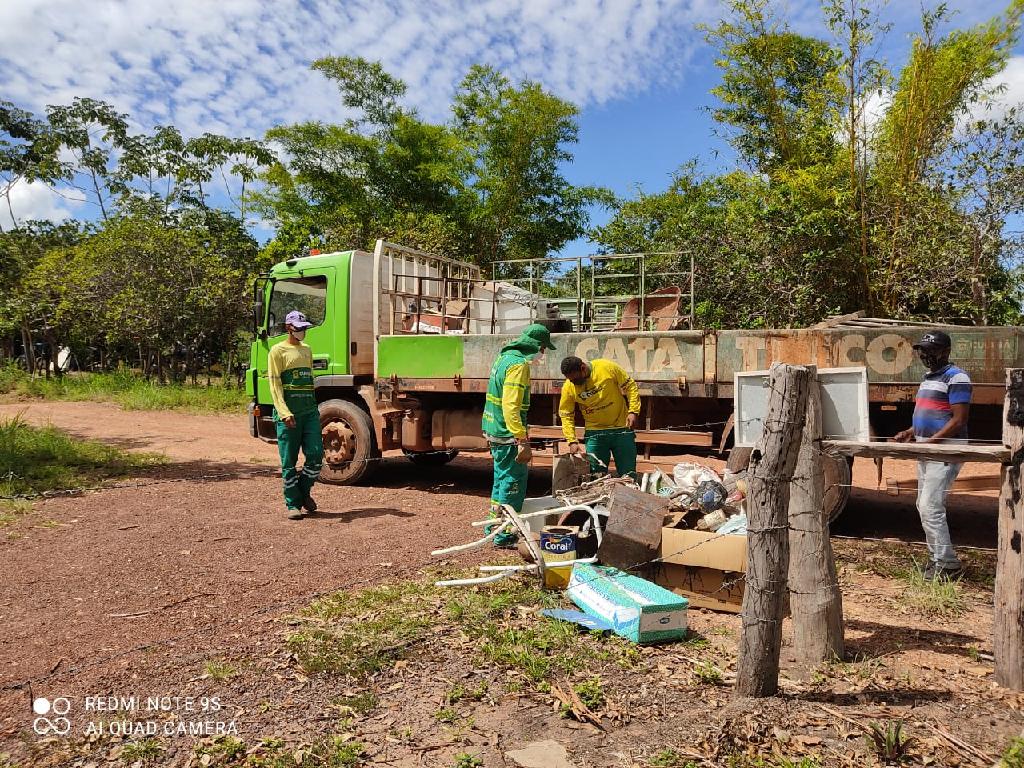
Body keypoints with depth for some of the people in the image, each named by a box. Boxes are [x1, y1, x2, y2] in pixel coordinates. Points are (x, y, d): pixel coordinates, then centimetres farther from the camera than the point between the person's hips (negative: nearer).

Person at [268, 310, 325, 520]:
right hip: (288, 415, -5)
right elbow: (275, 385, -8)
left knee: (316, 455, -3)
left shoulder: (307, 349, 18)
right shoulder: (278, 351, -1)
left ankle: (304, 491, 20)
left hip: (310, 411, 5)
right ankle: (293, 504, 10)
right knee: (289, 461, 1)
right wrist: (284, 412, -20)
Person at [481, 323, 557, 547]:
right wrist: (522, 441, -26)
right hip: (508, 436, -10)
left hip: (494, 431, 10)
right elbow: (511, 406, -25)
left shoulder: (504, 357, 13)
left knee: (502, 479, 20)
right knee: (514, 482, -1)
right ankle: (504, 536, 6)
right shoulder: (518, 364, -18)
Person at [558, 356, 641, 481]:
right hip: (594, 433, 1)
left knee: (628, 475, 5)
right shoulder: (568, 387, -10)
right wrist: (572, 441, -11)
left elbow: (630, 386, -5)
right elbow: (566, 415, -2)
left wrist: (633, 411, -14)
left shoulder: (607, 367, -15)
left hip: (622, 429, -1)